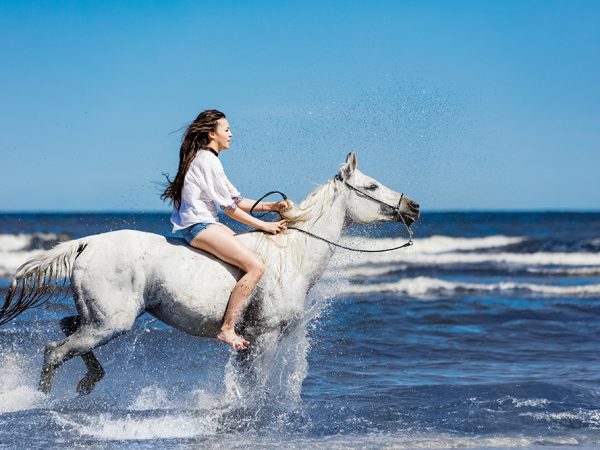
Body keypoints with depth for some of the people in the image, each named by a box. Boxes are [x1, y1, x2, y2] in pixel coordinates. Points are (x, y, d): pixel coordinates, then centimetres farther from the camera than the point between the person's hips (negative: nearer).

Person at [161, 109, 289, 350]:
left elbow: (238, 200, 19)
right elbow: (229, 208, -11)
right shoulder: (207, 160, -11)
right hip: (199, 226, -11)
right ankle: (227, 329, -22)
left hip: (207, 224, 11)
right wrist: (263, 225, -6)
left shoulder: (207, 159, 21)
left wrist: (272, 206, 9)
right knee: (256, 267, -21)